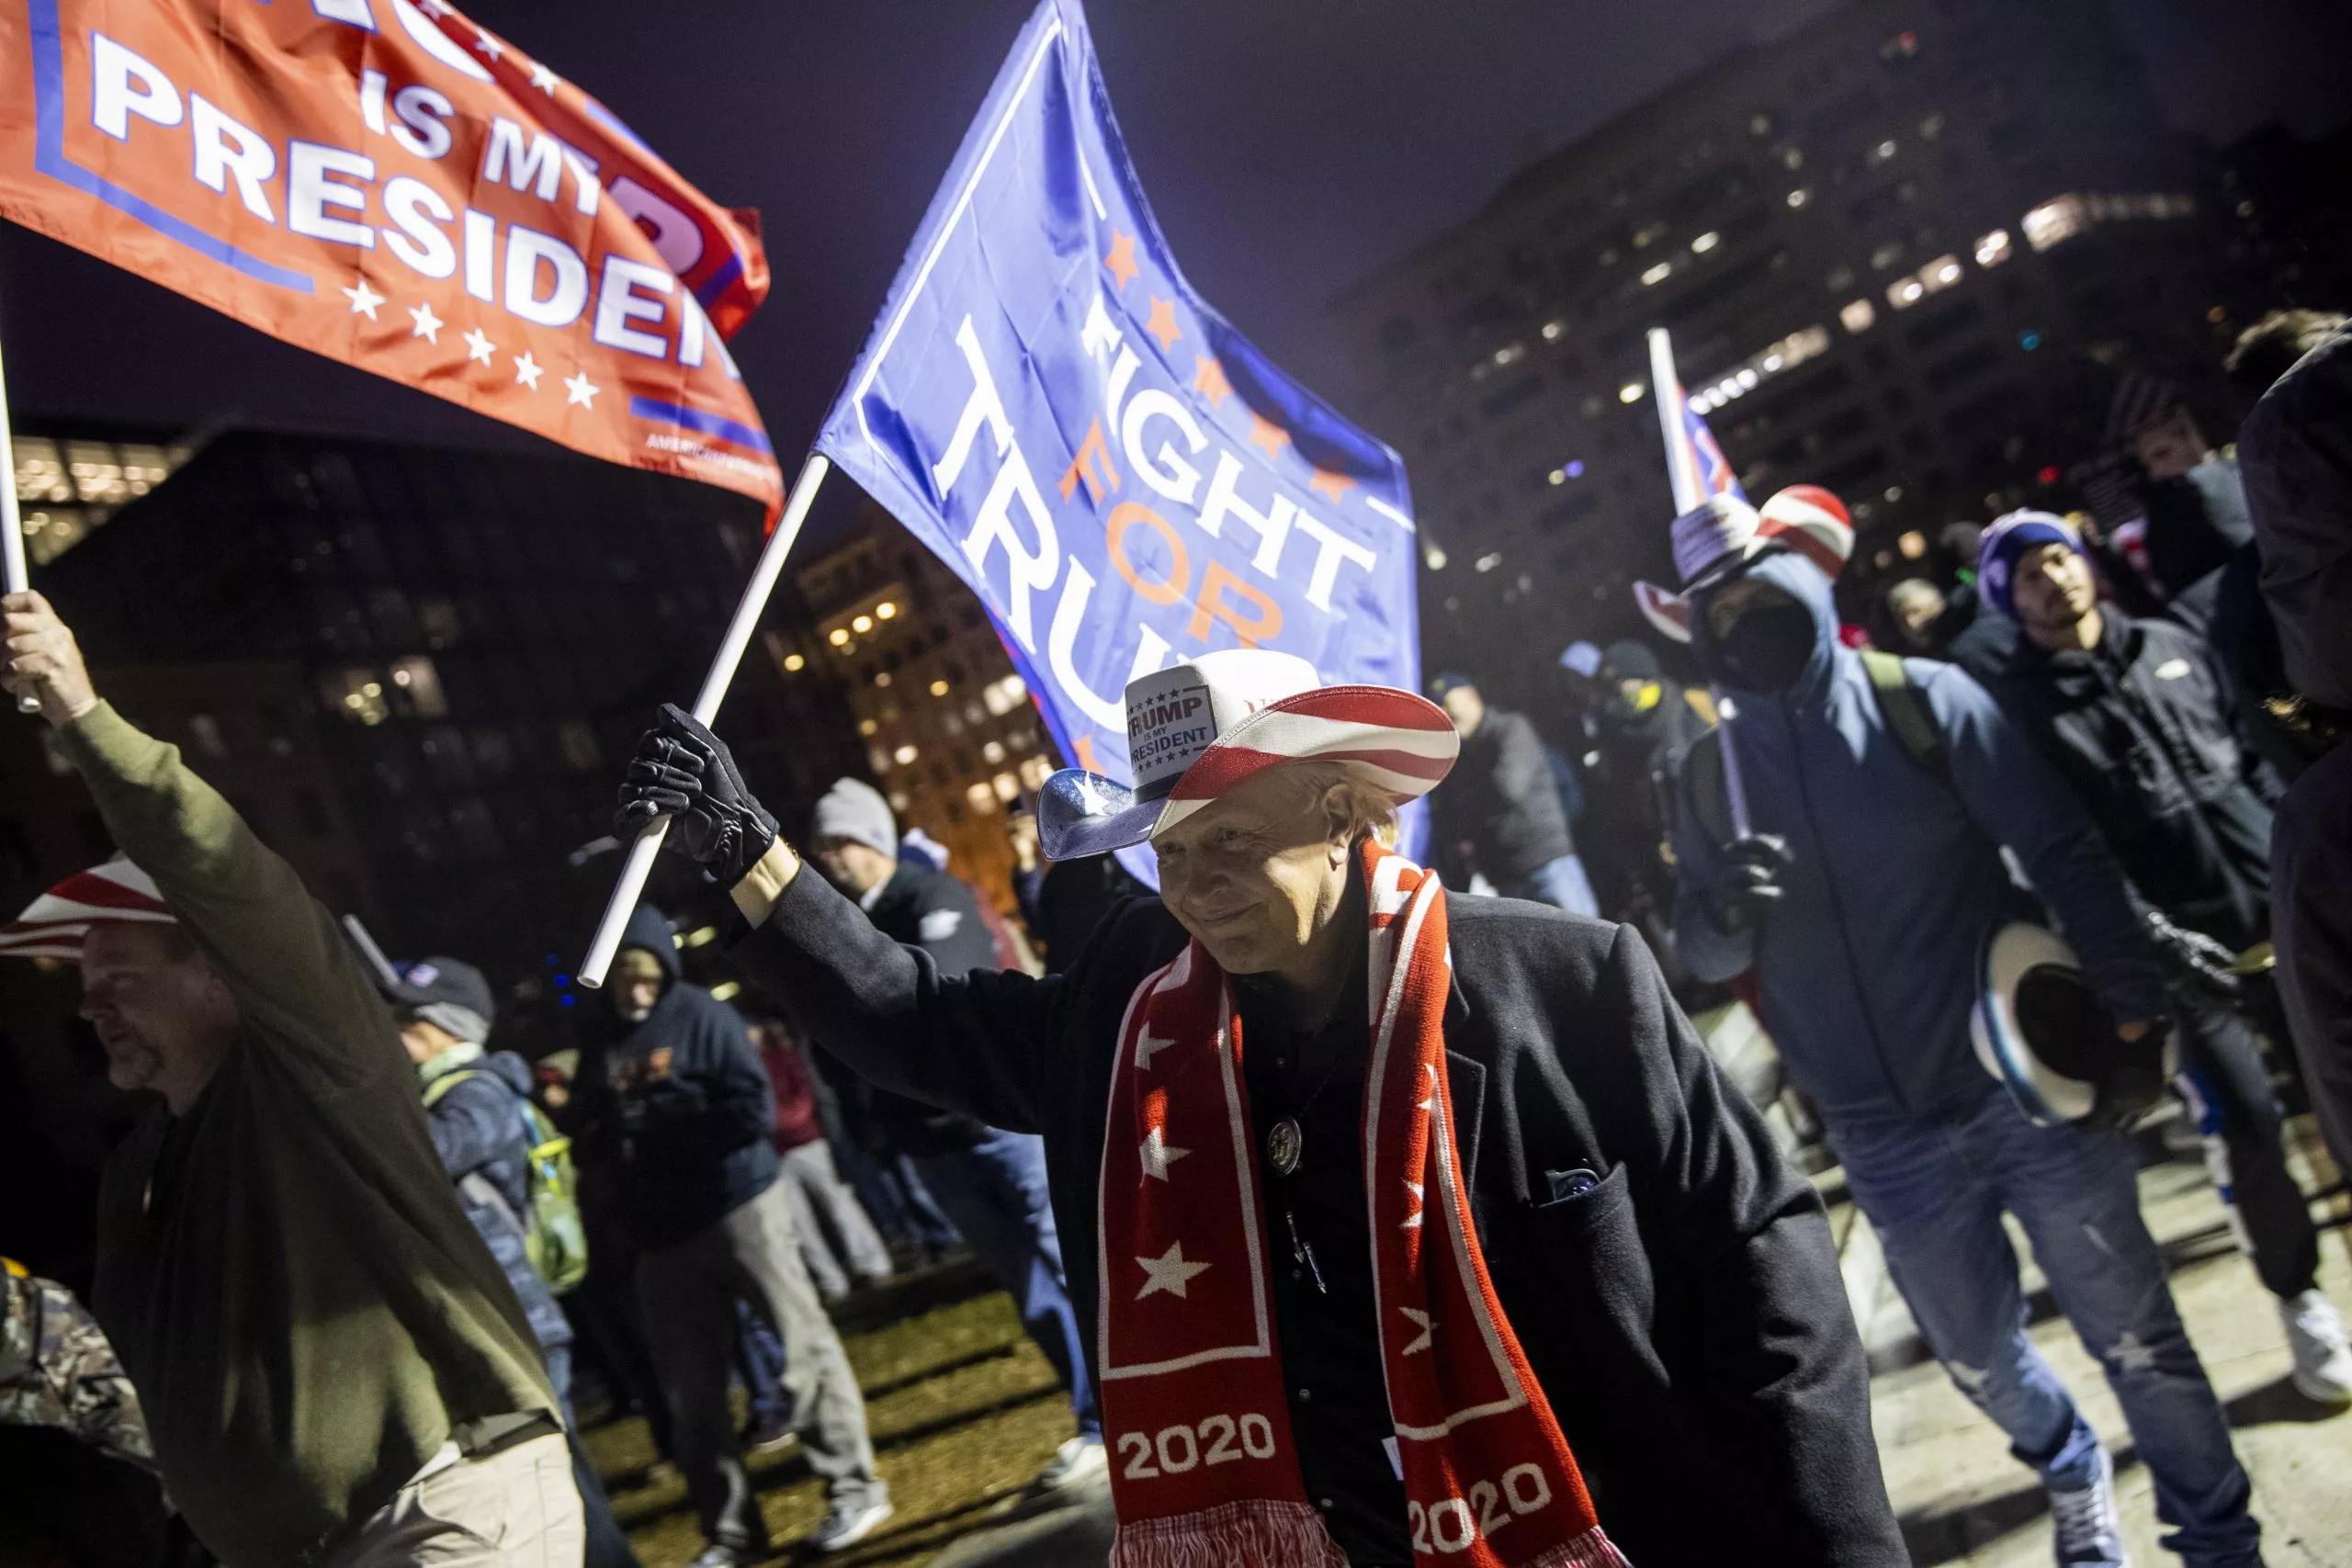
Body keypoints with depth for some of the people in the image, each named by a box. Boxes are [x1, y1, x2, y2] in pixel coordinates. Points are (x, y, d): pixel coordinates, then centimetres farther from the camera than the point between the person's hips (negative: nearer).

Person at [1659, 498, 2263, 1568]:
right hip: (1888, 1139, 3)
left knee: (2134, 1335, 8)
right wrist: (1725, 908, -18)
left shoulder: (1924, 700, -5)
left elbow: (2064, 851, -7)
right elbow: (1703, 955, 5)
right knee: (1978, 1354, 17)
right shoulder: (1709, 777, 2)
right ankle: (2070, 1475, 48)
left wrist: (2129, 1002, -16)